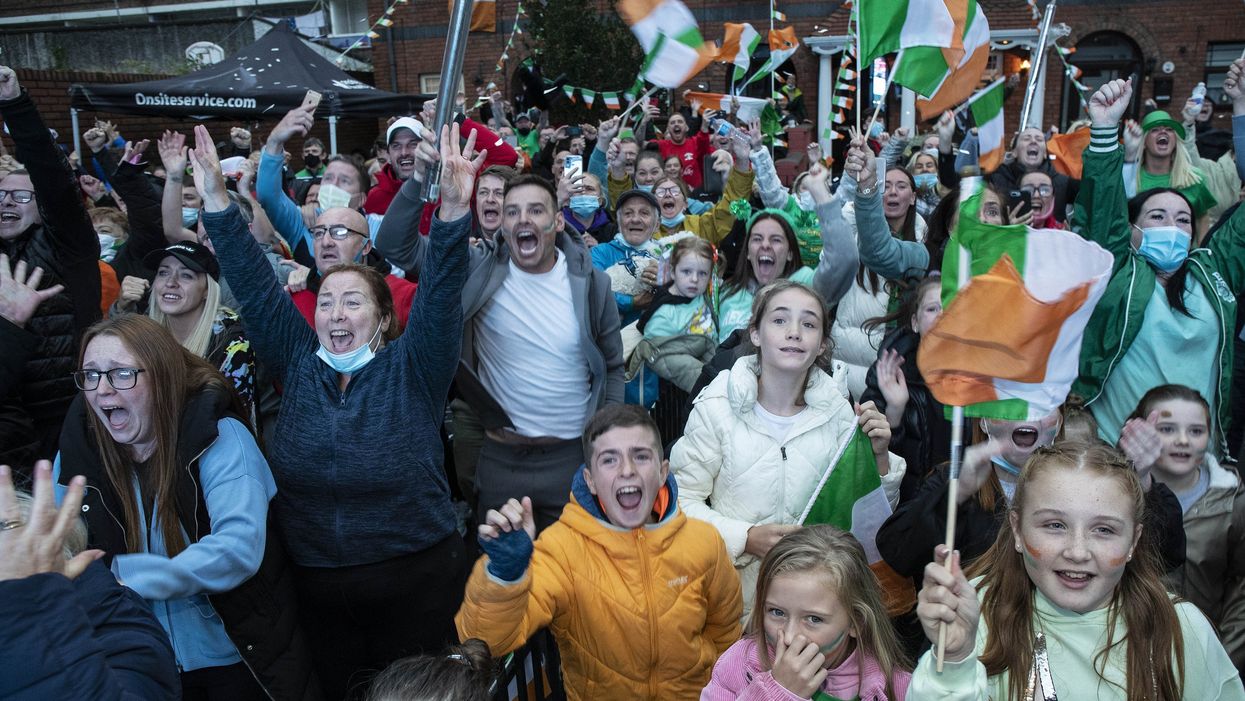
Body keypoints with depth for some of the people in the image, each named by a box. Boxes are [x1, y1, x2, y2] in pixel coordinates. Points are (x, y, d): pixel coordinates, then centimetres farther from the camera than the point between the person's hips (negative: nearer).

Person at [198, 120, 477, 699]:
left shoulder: (412, 368, -5)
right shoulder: (299, 365, 3)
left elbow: (440, 293, -19)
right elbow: (255, 288, 0)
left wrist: (454, 210, -32)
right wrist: (216, 201, -6)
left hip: (415, 580, -3)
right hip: (319, 584, 3)